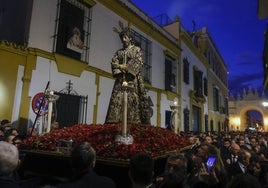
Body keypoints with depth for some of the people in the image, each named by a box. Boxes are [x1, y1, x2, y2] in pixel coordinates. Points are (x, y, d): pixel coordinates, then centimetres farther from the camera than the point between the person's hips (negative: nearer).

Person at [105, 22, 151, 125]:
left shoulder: (137, 49, 12)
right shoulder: (119, 51, 23)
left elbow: (138, 63, -3)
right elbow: (114, 62, 9)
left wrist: (126, 67, -13)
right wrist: (120, 67, -12)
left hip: (133, 79, -3)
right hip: (121, 78, 4)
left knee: (134, 99, -12)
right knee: (118, 99, -9)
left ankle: (134, 121, -13)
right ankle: (116, 121, -11)